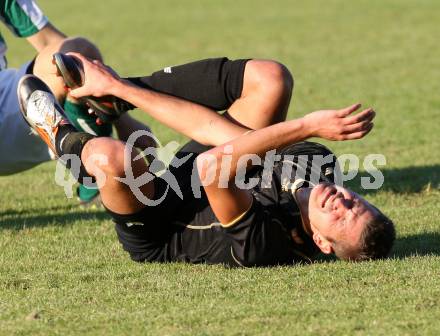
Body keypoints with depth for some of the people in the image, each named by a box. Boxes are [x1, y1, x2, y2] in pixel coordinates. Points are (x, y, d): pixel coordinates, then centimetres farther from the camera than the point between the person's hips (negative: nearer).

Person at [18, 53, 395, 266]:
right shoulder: (321, 168, -22)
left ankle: (65, 138, 6)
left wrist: (306, 127, -53)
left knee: (113, 157, -37)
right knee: (269, 77, -6)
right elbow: (231, 137, -17)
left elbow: (212, 166, -53)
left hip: (154, 238, -7)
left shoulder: (263, 245, -42)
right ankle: (118, 87, 10)